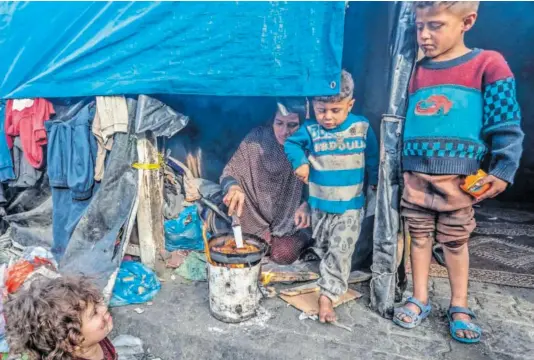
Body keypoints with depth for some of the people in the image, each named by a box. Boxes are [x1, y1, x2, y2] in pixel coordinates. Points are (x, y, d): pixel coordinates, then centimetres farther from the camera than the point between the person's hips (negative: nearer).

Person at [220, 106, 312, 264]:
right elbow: (229, 172, -12)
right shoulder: (257, 138, -17)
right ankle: (267, 238, 21)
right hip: (257, 217, 1)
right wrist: (233, 187, -36)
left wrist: (307, 205, -29)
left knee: (283, 254, -14)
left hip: (292, 221, -1)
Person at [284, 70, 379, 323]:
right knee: (322, 248, 19)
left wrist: (376, 183, 12)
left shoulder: (362, 127, -8)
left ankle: (328, 294, 5)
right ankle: (336, 281, 42)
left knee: (340, 250, -5)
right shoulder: (311, 130, -10)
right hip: (319, 203, 2)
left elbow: (372, 158, 5)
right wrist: (300, 162, -12)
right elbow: (290, 144, 4)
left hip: (350, 205, -2)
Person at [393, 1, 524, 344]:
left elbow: (506, 126, -4)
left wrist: (503, 170, -10)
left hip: (458, 178, -3)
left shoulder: (488, 64, -4)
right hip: (415, 176, 4)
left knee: (455, 241, 9)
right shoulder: (417, 72, 9)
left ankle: (459, 307, 26)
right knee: (420, 237, 11)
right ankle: (420, 300, 26)